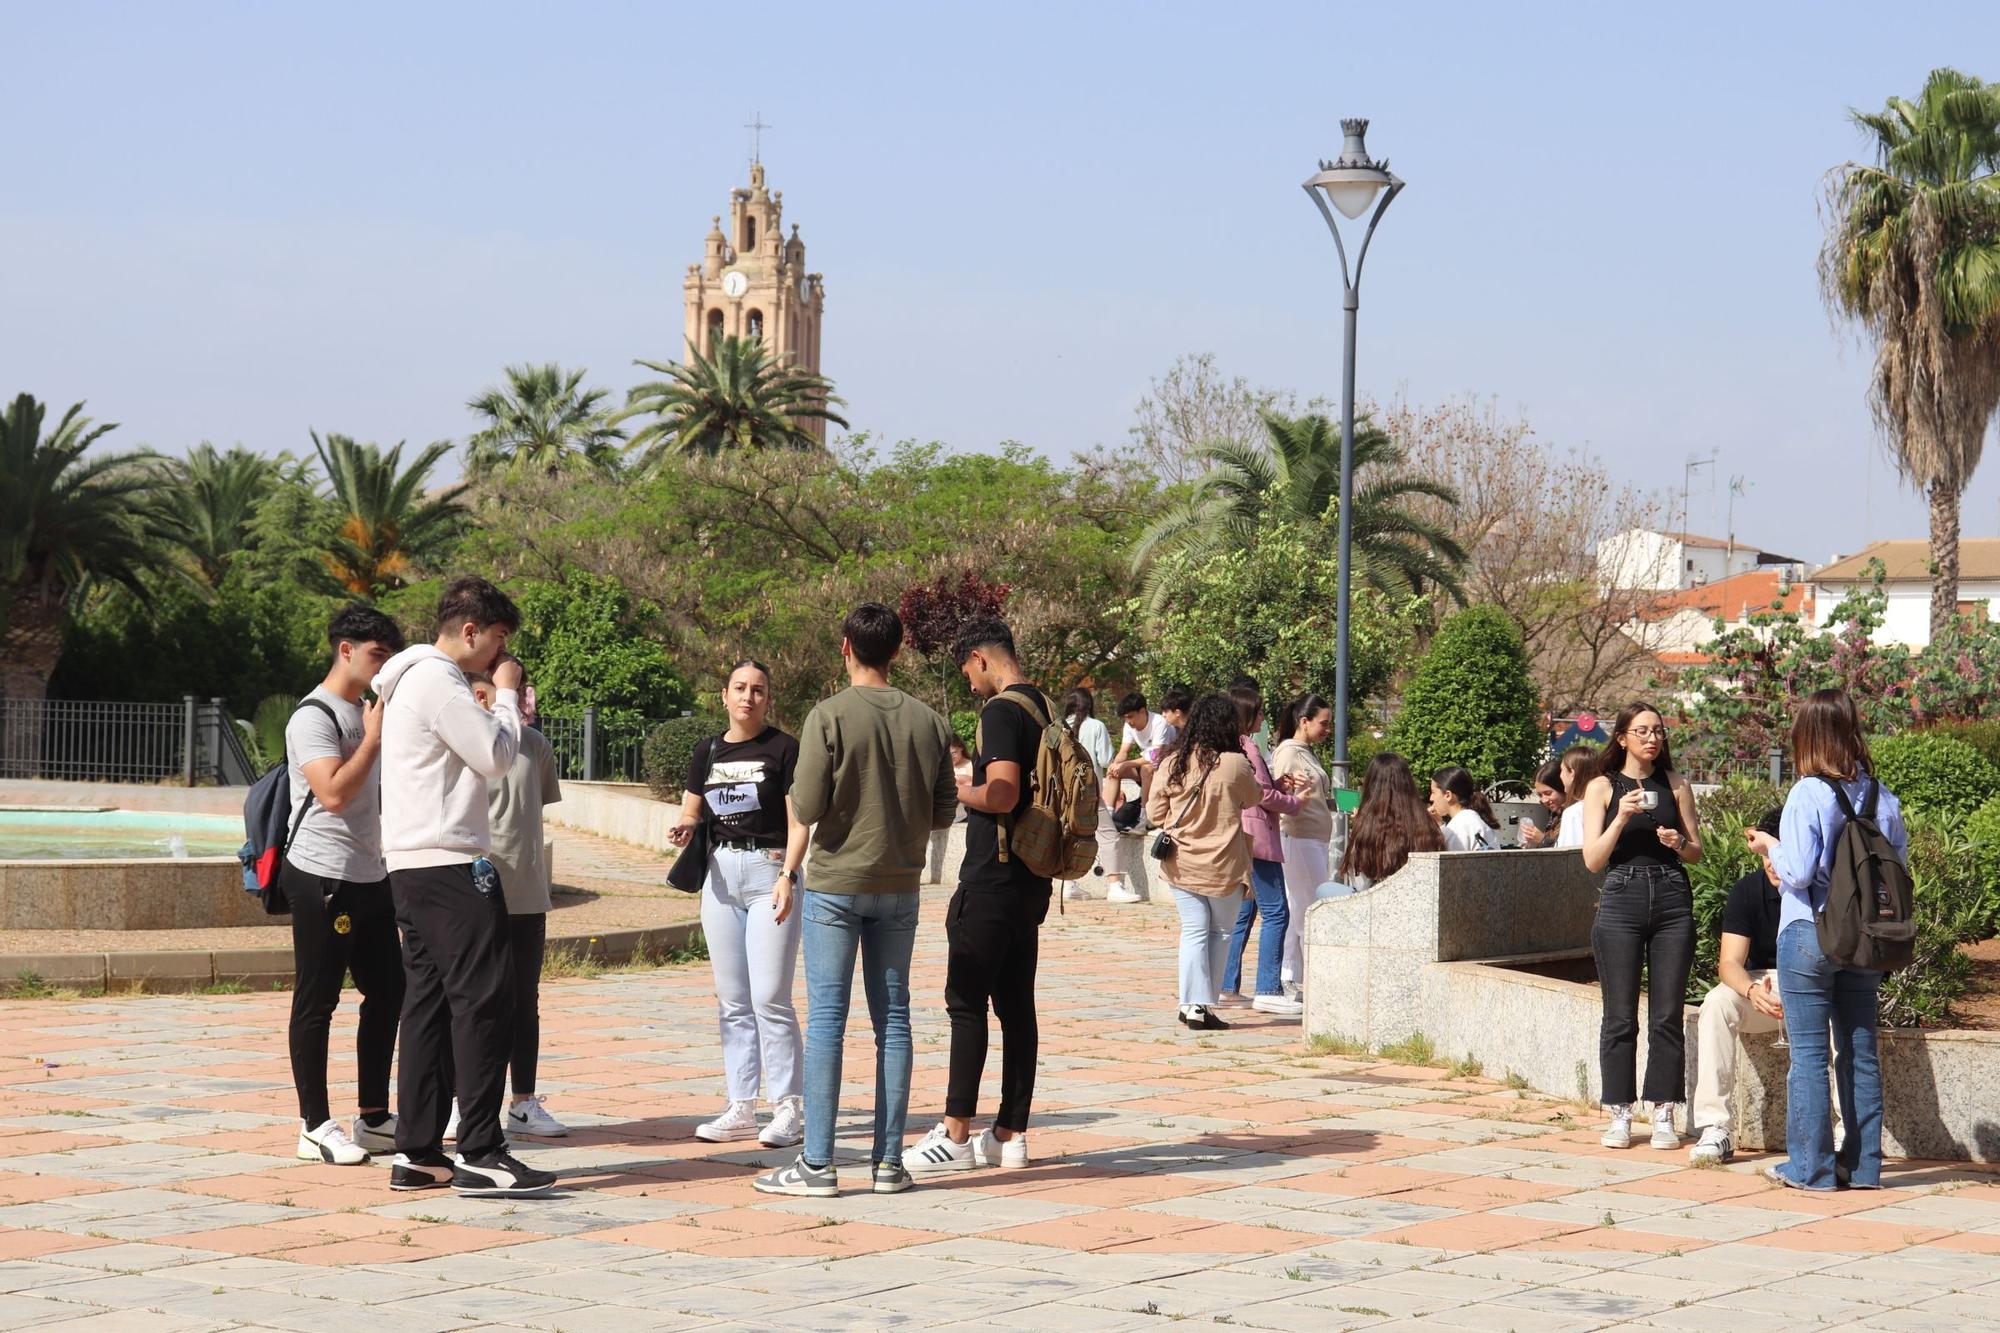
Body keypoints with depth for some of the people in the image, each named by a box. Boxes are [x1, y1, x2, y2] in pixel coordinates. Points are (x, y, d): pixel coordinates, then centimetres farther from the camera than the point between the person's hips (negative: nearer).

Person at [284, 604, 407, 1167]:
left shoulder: (367, 712, 18)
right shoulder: (315, 717, -11)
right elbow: (334, 792, -23)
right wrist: (374, 739, -17)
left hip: (369, 876, 9)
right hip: (323, 876, -9)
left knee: (386, 993, 10)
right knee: (317, 1002, -3)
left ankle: (373, 1117, 18)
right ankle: (315, 1126, 1)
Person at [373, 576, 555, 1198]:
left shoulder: (415, 678, 22)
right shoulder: (437, 680, -11)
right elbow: (495, 756, -14)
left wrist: (502, 704, 15)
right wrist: (506, 693, 0)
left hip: (414, 867, 11)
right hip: (449, 866, -11)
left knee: (430, 1005, 9)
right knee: (484, 1002, -10)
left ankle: (417, 1154, 8)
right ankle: (480, 1154, -12)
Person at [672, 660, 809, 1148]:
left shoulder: (783, 749, -3)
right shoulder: (708, 752, 12)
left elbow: (798, 820, -7)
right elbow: (691, 812, 15)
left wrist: (788, 875, -17)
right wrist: (684, 830, -8)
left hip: (769, 871, -6)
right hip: (720, 873, 6)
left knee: (770, 997, -10)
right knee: (732, 1000, 8)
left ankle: (789, 1107, -3)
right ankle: (741, 1108, 14)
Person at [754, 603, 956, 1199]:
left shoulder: (829, 717, -11)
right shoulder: (928, 722, 1)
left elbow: (806, 808, -15)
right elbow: (944, 812, 5)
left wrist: (806, 791, 7)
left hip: (835, 884, -4)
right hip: (899, 887, 4)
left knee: (826, 1017, -1)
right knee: (892, 1019, 8)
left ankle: (817, 1163, -2)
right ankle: (889, 1160, 9)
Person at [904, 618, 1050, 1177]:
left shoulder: (1002, 711, -13)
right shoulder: (1048, 710, 14)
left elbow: (1002, 795, -23)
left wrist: (953, 789, -7)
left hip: (992, 880, -9)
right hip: (1031, 882, 9)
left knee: (967, 1003, -5)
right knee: (1017, 1005, 9)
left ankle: (956, 1135, -5)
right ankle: (1010, 1134, 11)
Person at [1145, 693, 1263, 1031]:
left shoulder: (1171, 763, -4)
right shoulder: (1235, 764, -14)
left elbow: (1155, 813, 3)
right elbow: (1255, 798, 6)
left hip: (1181, 864, 3)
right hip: (1223, 865, -3)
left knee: (1194, 931, 8)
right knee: (1220, 932, 12)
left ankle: (1193, 1004, -1)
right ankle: (1204, 1004, 12)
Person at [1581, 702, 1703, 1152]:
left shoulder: (1676, 785, 11)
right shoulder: (1603, 786, 5)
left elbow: (1697, 853, 14)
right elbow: (1593, 859, -2)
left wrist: (1679, 843, -8)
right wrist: (1621, 819, -15)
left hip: (1673, 900, 2)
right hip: (1622, 900, -2)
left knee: (1667, 1015, 0)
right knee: (1621, 1017, -1)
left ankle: (1664, 1114, 6)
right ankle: (1619, 1115, 5)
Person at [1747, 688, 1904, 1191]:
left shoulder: (1808, 795, -14)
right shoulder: (1882, 797, 3)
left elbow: (1798, 872, -17)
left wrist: (1771, 846, 1)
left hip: (1810, 937, -5)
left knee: (1809, 1055, 1)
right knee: (1861, 1052, 11)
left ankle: (1810, 1167, 4)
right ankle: (1862, 1164, 15)